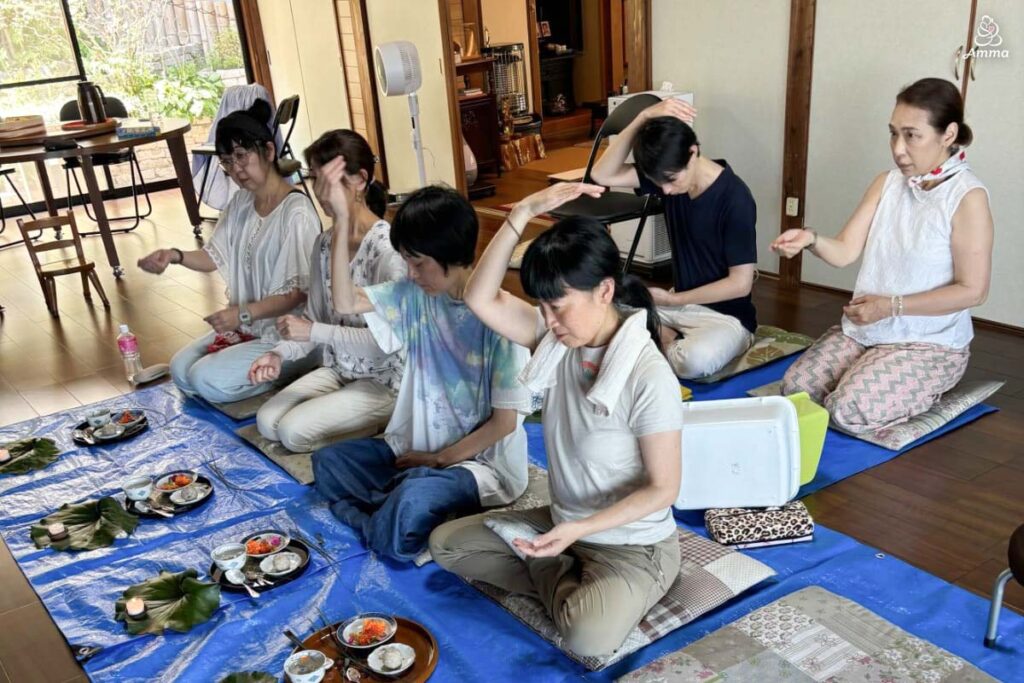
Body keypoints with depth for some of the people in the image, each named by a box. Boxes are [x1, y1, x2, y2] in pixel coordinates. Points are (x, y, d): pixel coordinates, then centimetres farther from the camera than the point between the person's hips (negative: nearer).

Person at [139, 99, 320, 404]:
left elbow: (299, 292, -23)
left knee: (208, 380, -16)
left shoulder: (296, 212, -22)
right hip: (247, 326, 9)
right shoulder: (241, 202, 4)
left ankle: (293, 373, 1)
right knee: (181, 369, 5)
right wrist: (175, 255, -9)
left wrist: (242, 313, -30)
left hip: (288, 334, -9)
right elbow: (217, 256, 9)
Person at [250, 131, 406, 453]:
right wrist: (280, 353, -11)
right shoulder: (323, 243, 1)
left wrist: (314, 332, -24)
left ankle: (384, 424, 5)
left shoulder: (387, 247, -23)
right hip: (339, 369, 8)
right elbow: (315, 318, 7)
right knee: (268, 422, -1)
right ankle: (371, 420, 12)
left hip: (387, 379, -8)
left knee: (294, 431, -15)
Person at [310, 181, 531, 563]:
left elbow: (506, 420, -16)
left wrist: (439, 459, -12)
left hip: (483, 459, -6)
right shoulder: (416, 295, -3)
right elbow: (346, 302, -10)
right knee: (328, 462, -6)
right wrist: (340, 219, -20)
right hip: (417, 447, 7)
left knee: (413, 498, -34)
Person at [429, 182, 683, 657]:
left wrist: (579, 529, -30)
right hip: (563, 523, 7)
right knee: (445, 543, 6)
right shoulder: (559, 339, -8)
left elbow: (662, 489, -21)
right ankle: (570, 586, 2)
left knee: (588, 636, -34)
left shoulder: (649, 379, -28)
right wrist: (523, 213, -24)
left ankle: (559, 583, 0)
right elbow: (481, 299, -16)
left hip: (633, 544, -6)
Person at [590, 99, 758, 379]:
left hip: (726, 315, -5)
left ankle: (663, 339, -6)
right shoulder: (668, 175, -3)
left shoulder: (735, 199, -21)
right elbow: (603, 175, -14)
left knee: (694, 361, -38)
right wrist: (643, 118, -24)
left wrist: (673, 299, -14)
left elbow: (740, 283, -19)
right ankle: (666, 338, 0)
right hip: (680, 303, 6)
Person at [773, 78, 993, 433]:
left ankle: (928, 391, 8)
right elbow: (845, 251, -4)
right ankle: (903, 388, 16)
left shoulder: (968, 197, -16)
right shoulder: (886, 183, 2)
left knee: (847, 410, -23)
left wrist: (891, 306, -21)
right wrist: (811, 240, -27)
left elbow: (972, 290, -17)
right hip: (862, 330, 6)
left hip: (930, 344, -6)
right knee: (794, 387, -5)